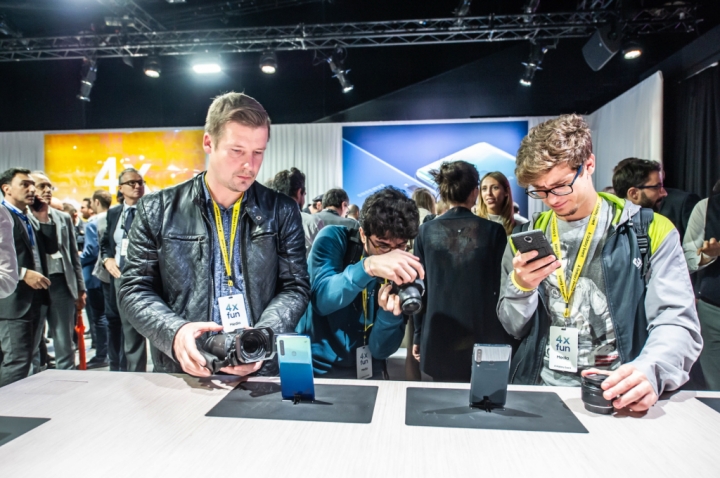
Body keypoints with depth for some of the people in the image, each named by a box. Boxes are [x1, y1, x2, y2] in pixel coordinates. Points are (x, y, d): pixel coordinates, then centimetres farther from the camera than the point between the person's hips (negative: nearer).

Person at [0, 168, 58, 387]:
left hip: (33, 300, 9)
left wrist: (44, 218, 5)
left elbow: (51, 248, 13)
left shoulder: (29, 219, 18)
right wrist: (23, 273, -22)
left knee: (24, 361, 14)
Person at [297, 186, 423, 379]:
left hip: (366, 371, 1)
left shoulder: (403, 273, -6)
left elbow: (381, 350, -7)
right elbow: (321, 299, -24)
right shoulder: (333, 238, -10)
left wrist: (390, 312, -24)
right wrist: (368, 266, -36)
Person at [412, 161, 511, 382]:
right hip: (483, 338, -1)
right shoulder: (493, 231, -5)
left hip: (439, 337, 1)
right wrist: (505, 338, 5)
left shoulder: (426, 231, -2)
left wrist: (418, 335, 9)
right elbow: (501, 287, -3)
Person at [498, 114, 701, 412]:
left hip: (619, 396, 0)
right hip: (540, 391, 1)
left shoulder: (651, 232, 2)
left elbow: (678, 324, -5)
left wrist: (649, 372, -24)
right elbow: (515, 328, 8)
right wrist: (520, 286, -12)